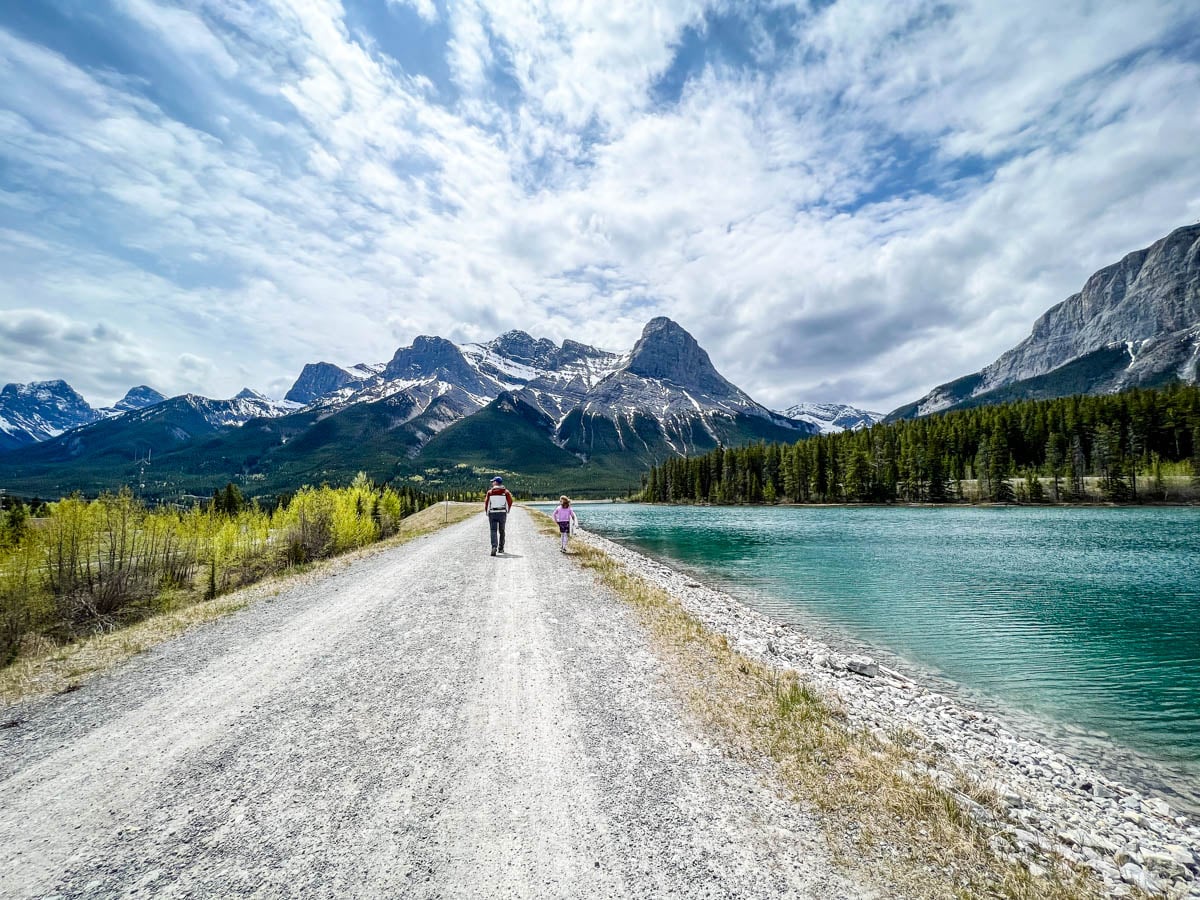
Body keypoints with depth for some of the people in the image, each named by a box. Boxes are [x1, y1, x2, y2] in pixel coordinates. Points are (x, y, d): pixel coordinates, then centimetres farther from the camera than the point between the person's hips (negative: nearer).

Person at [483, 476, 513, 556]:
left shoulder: (490, 492, -4)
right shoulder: (506, 492, -1)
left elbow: (486, 503, -3)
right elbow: (510, 502, -1)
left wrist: (487, 512, 12)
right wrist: (507, 510, 14)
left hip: (492, 513, -2)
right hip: (502, 513, 2)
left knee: (493, 531, -2)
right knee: (501, 531, 16)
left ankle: (494, 547, -23)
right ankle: (501, 548, 23)